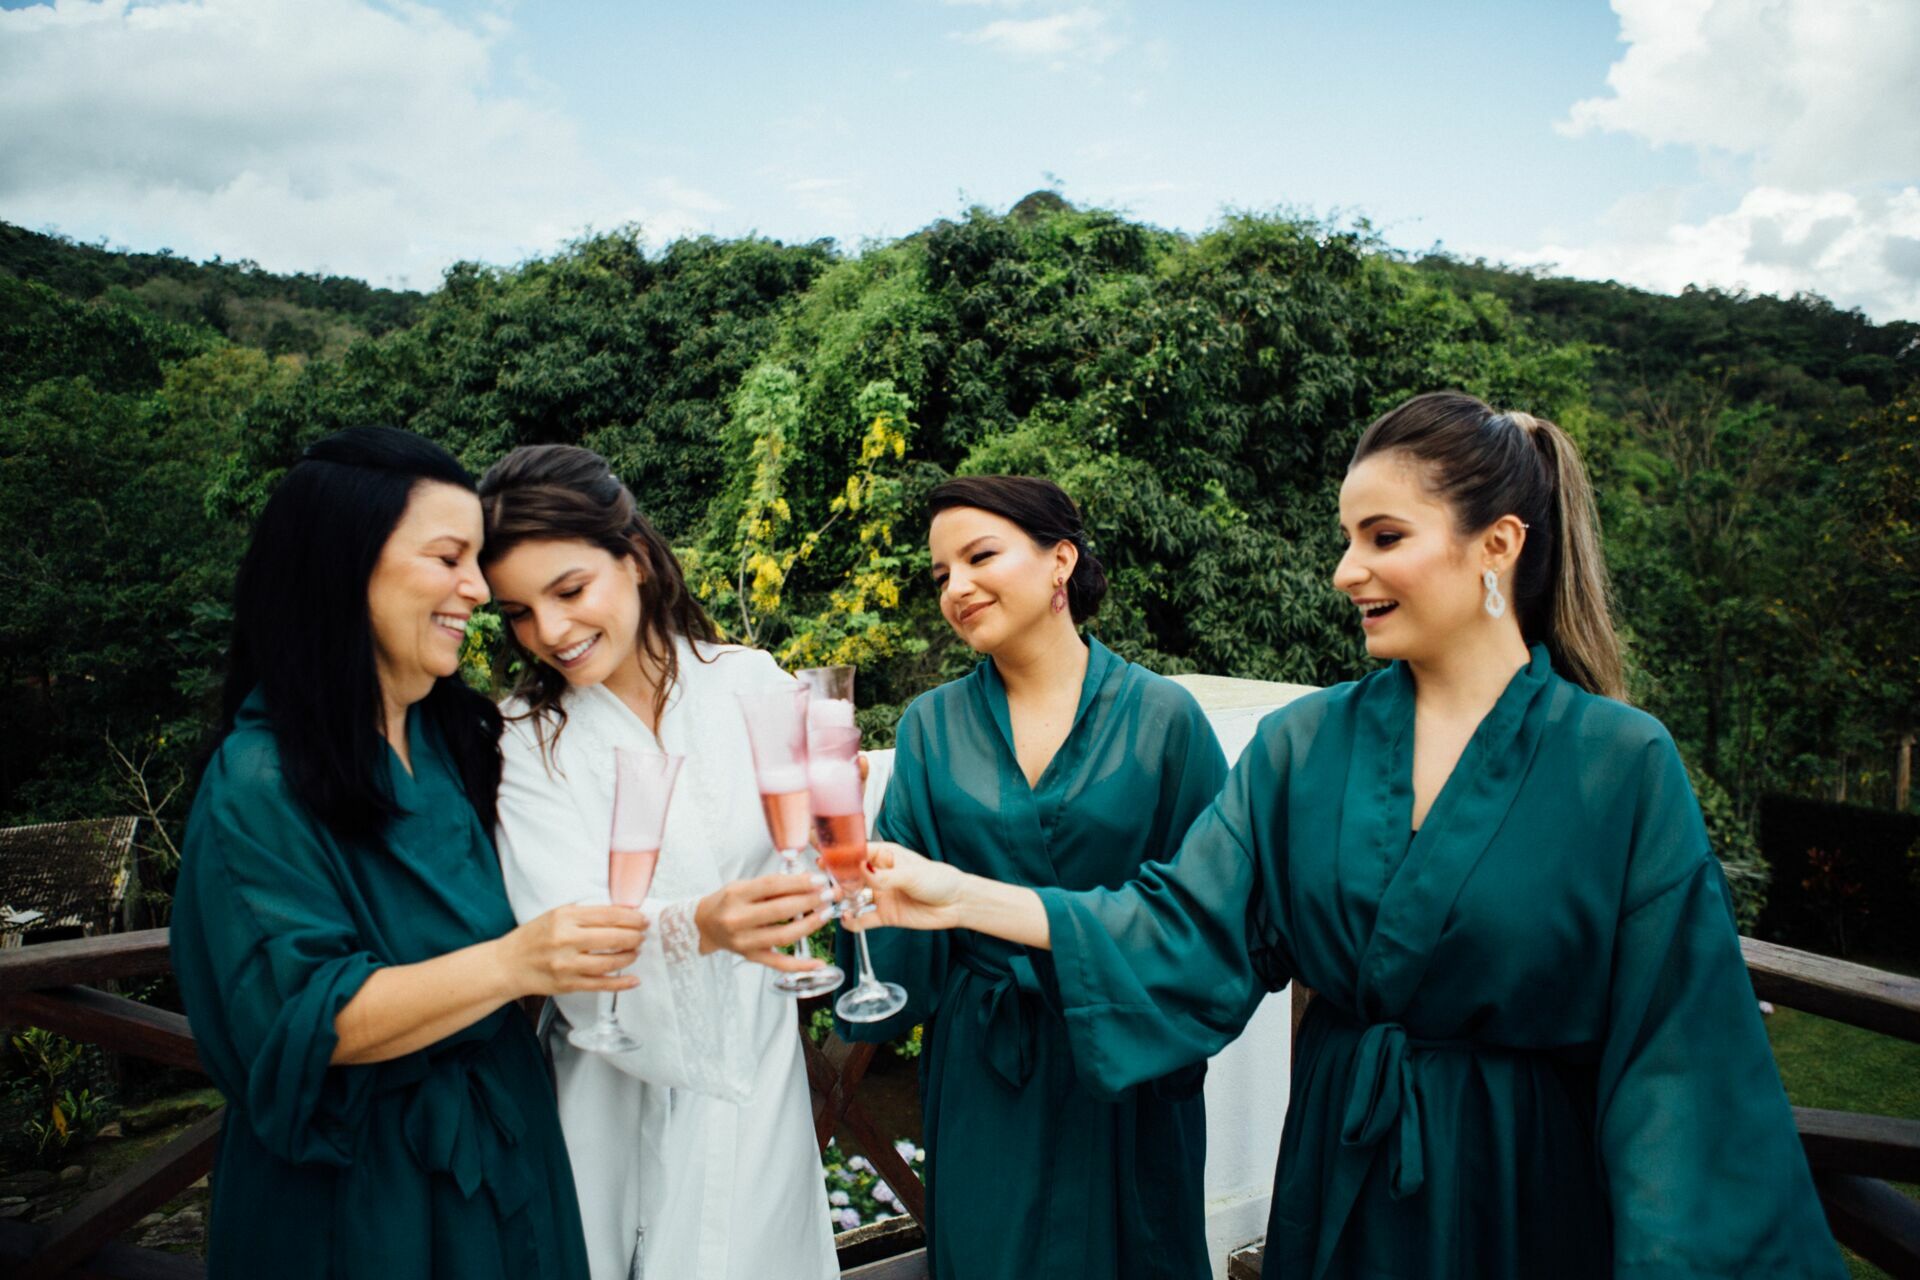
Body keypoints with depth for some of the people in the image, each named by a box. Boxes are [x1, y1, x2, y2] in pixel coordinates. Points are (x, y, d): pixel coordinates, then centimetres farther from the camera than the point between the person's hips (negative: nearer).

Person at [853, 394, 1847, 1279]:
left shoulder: (1623, 766, -13)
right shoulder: (1302, 747, -5)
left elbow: (1669, 1054, -12)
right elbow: (1190, 933, -8)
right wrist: (965, 897, -16)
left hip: (1527, 1200, -2)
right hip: (1339, 1185, 3)